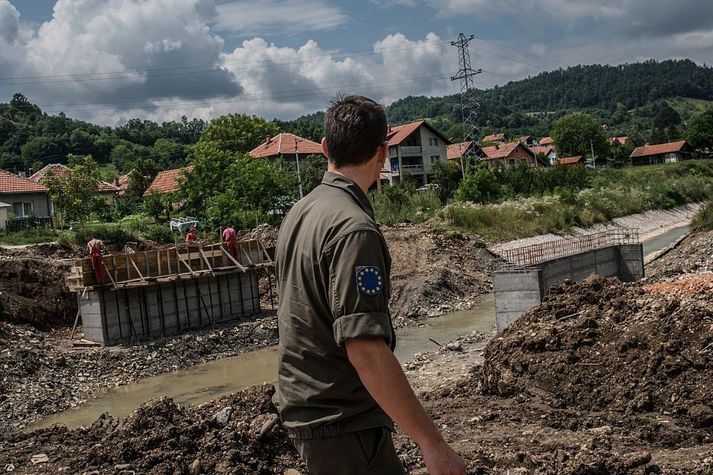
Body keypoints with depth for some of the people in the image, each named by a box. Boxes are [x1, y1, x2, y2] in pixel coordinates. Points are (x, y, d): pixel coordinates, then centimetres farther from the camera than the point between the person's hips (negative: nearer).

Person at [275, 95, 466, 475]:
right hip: (341, 425, -9)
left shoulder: (299, 212, 7)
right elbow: (365, 349, -28)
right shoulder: (354, 228, -22)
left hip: (303, 409, 9)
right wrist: (432, 443, -25)